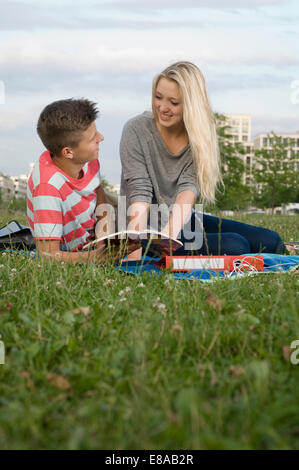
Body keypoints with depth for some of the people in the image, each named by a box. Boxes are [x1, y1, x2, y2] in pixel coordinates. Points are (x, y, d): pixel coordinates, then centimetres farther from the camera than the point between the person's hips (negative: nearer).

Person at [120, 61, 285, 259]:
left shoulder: (201, 135, -1)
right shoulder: (136, 130, -12)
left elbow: (189, 187, -17)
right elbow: (140, 194, -20)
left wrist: (168, 235, -34)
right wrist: (135, 255, -30)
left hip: (181, 220, 5)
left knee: (270, 241, -6)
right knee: (234, 246, -23)